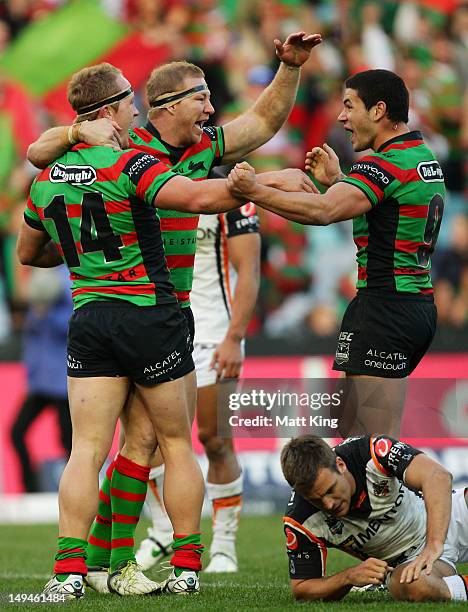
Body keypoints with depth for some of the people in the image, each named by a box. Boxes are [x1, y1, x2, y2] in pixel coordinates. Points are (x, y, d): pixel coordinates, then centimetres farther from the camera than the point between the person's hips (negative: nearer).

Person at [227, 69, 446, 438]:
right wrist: (336, 181, 18)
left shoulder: (386, 164, -16)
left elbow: (323, 211, -31)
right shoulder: (426, 159, 15)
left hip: (386, 307, -10)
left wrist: (255, 192, -36)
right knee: (351, 429, 16)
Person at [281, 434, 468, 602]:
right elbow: (301, 589, -11)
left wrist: (434, 546, -50)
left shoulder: (373, 451, -28)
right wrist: (350, 577, -30)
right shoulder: (301, 521, -21)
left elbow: (439, 476, -39)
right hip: (402, 562, -1)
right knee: (412, 585, -38)